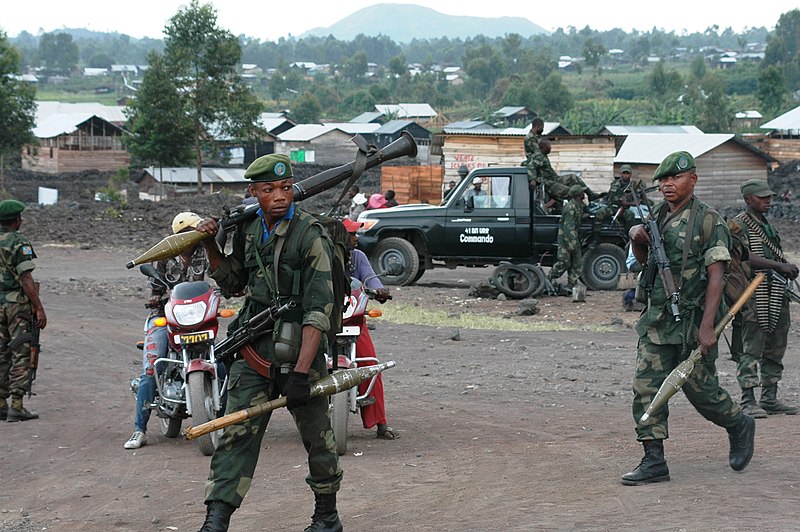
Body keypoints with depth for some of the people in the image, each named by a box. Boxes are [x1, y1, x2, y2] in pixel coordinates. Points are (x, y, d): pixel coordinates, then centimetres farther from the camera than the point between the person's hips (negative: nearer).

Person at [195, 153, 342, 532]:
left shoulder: (311, 235, -11)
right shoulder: (248, 231, 10)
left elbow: (318, 309, -16)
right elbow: (232, 284, 26)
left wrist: (301, 370, -23)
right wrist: (211, 247, 9)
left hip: (299, 349, -5)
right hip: (254, 351, 5)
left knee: (317, 438, 8)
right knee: (237, 434, -5)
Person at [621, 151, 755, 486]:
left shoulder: (708, 220, -9)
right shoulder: (656, 216, 11)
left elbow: (716, 275, -14)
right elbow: (642, 260, 26)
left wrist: (707, 327, -22)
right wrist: (637, 240, 2)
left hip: (693, 320, -6)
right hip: (657, 319, 6)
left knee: (700, 389, 3)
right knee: (646, 386, -4)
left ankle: (740, 426, 32)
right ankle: (654, 461, -1)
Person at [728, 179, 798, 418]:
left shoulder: (768, 225, 20)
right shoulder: (738, 225, -7)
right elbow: (747, 258, -17)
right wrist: (779, 265, -20)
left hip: (775, 295, 9)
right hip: (752, 297, -9)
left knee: (775, 349, 11)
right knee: (750, 349, -7)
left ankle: (770, 398, 18)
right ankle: (748, 401, -6)